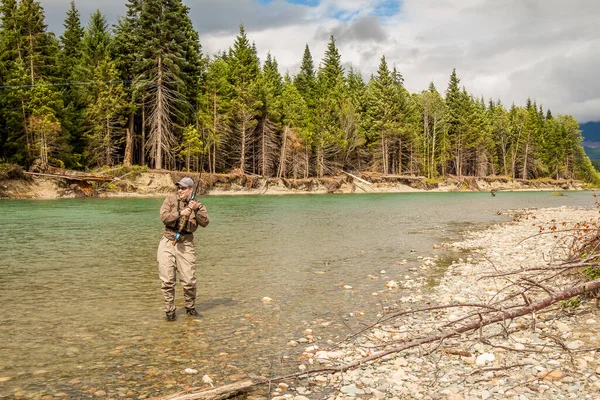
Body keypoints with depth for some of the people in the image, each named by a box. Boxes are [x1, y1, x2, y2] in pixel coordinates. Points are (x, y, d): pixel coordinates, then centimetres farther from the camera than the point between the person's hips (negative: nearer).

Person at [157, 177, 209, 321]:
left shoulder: (197, 205, 6)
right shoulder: (170, 200, 4)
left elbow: (205, 222, -7)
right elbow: (164, 217, -9)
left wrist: (196, 209, -19)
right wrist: (180, 213, -18)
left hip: (186, 245, 0)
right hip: (168, 243, 0)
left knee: (189, 281, 2)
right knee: (167, 281, 1)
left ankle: (190, 308, 23)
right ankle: (170, 311, 14)